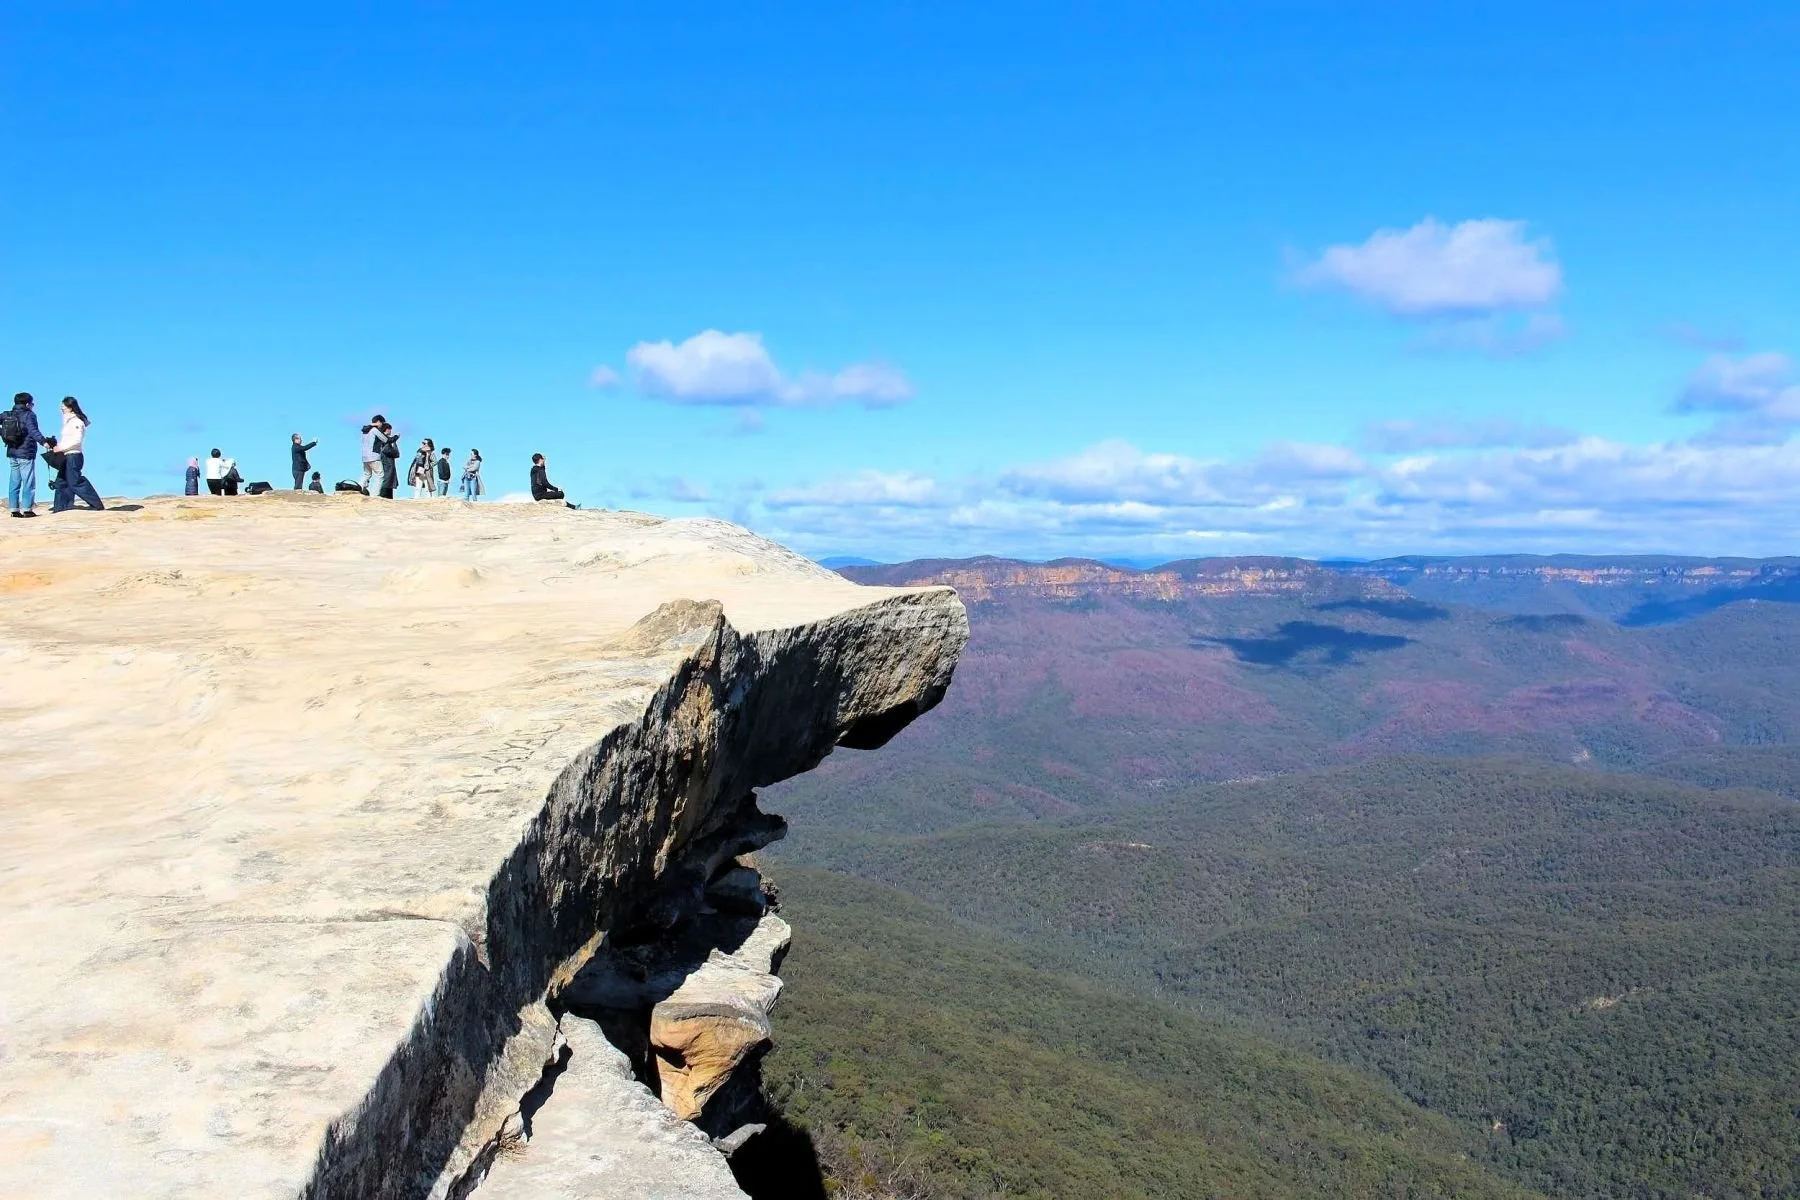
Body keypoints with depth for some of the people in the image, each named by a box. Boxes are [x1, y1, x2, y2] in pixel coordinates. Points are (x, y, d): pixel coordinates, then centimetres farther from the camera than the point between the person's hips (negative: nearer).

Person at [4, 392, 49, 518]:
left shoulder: (7, 415, 11)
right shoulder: (29, 415, -9)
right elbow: (33, 430, -23)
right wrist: (43, 441, -34)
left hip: (12, 453, 7)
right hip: (26, 454, -7)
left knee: (14, 482, 10)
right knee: (28, 482, -3)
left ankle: (13, 508, 9)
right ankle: (27, 509, -6)